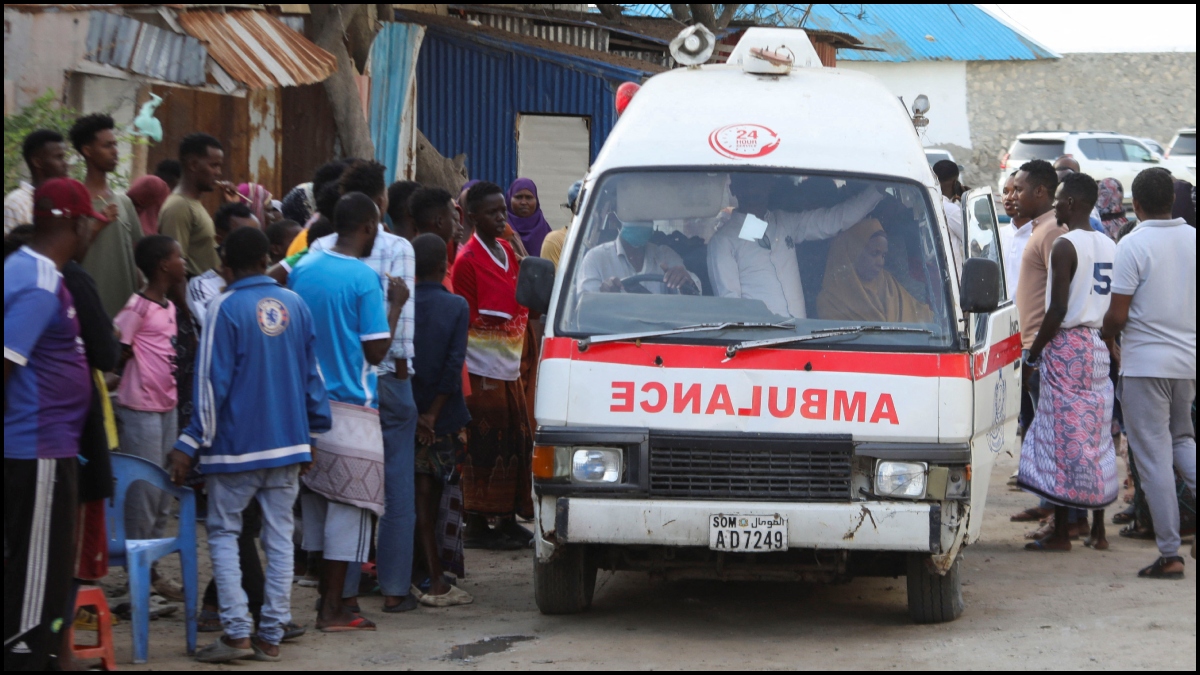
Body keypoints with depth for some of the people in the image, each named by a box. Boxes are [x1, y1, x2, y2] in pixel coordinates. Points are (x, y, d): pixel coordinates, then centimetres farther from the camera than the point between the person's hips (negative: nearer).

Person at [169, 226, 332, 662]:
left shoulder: (227, 308, -11)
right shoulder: (295, 305, 5)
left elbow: (213, 382, -12)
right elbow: (312, 375, 11)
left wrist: (190, 445, -8)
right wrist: (312, 433, 21)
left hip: (236, 445, -5)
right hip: (288, 443, 5)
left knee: (224, 533, 4)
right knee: (279, 537, 7)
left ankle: (237, 632, -6)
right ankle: (271, 635, 7)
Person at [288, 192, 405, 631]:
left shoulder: (302, 269, 7)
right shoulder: (364, 278, -12)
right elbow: (376, 351, -12)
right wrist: (395, 305, -1)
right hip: (351, 408, -7)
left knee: (316, 504, 13)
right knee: (348, 507, -1)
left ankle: (327, 600, 17)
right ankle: (333, 610, -1)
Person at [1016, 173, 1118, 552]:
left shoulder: (1066, 246, -14)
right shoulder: (1109, 246, 11)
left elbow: (1058, 309, -18)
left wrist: (1034, 352, -9)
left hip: (1067, 346, -8)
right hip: (1099, 347, 8)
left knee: (1063, 439, -4)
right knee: (1096, 438, 12)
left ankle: (1061, 534, -3)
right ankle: (1098, 531, 13)